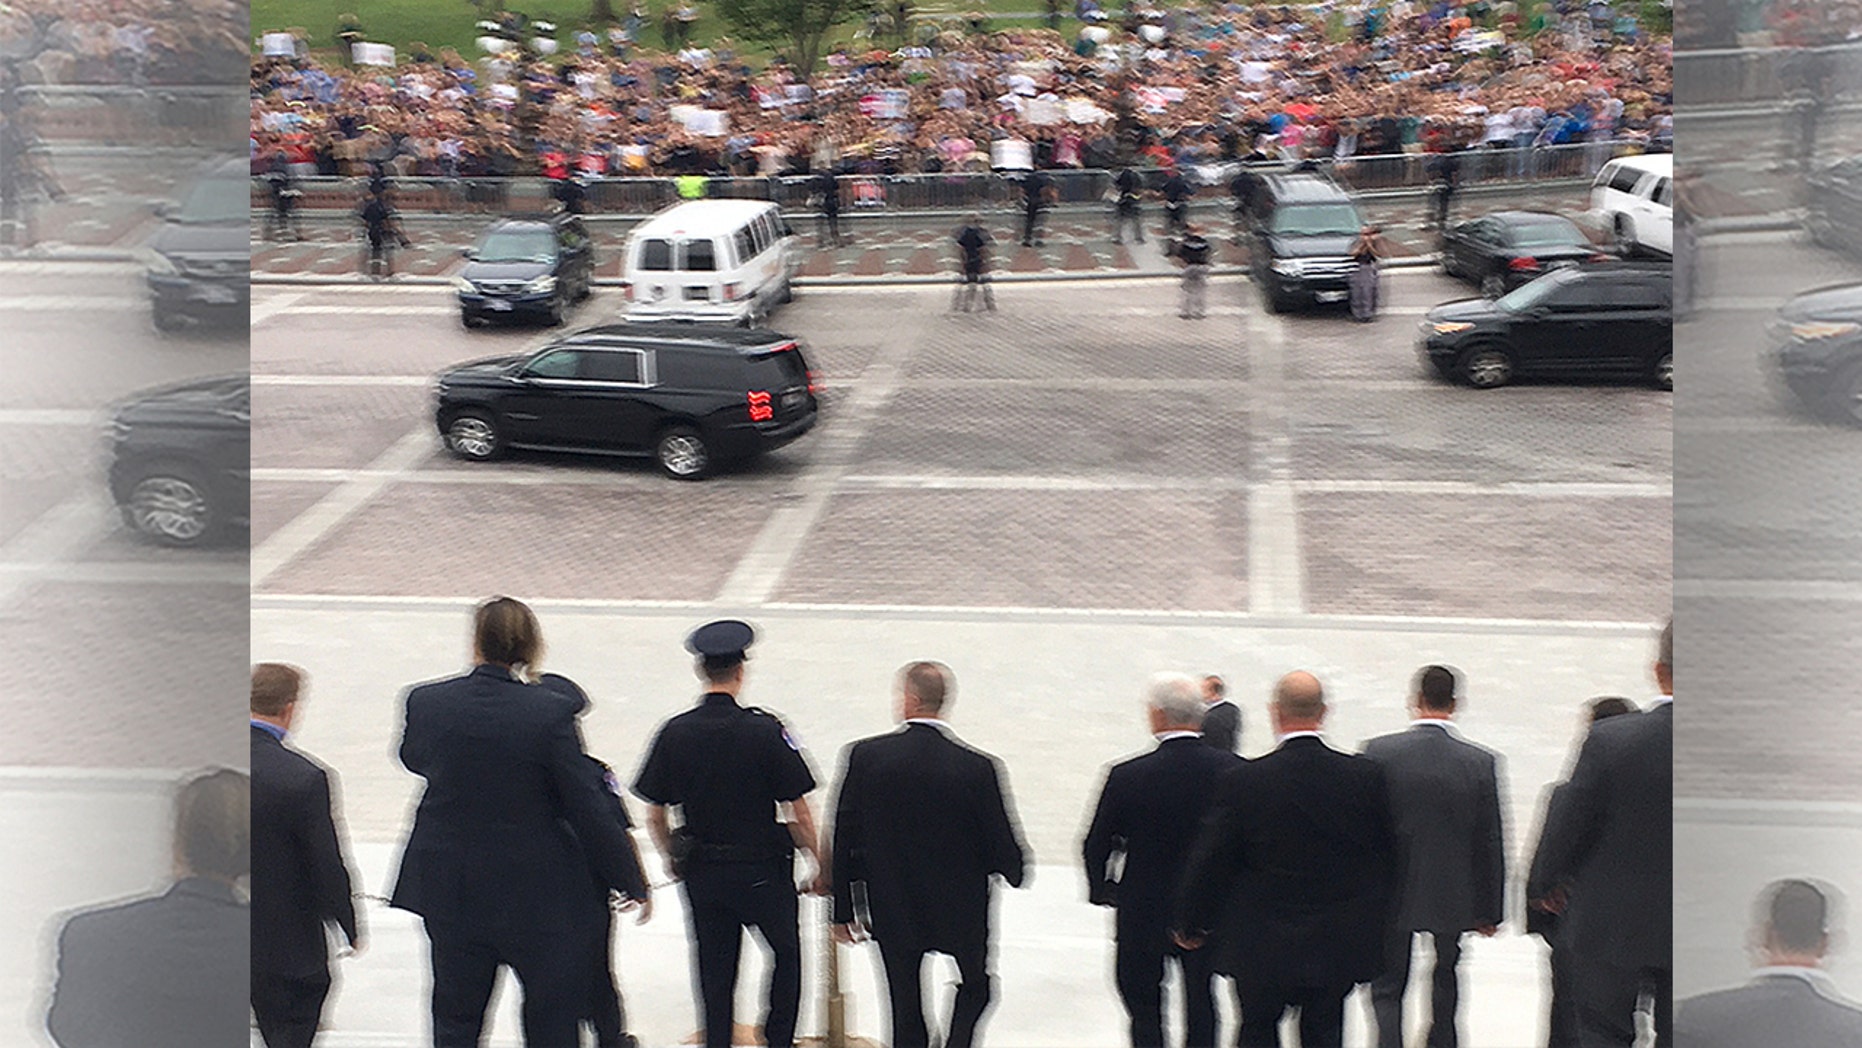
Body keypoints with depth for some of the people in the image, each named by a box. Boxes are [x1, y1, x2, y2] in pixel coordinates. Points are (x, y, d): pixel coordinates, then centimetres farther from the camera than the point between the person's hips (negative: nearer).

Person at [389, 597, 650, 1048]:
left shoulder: (427, 703, -8)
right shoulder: (551, 711, -18)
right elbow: (589, 809, -14)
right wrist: (632, 880, -2)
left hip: (450, 888, 3)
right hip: (537, 890, -3)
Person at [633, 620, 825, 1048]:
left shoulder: (674, 733, -6)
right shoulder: (766, 731, -15)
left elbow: (655, 816, 0)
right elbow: (799, 812, -11)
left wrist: (674, 860, 18)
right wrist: (819, 865, 2)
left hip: (701, 872, 2)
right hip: (763, 869, -2)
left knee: (715, 970, 13)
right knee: (787, 952, 20)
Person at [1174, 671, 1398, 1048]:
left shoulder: (1245, 781, -14)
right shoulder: (1365, 776, -8)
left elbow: (1210, 861, -7)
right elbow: (1386, 856, 1)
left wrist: (1190, 924, 7)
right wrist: (1374, 929, 14)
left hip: (1262, 948, -2)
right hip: (1338, 946, 2)